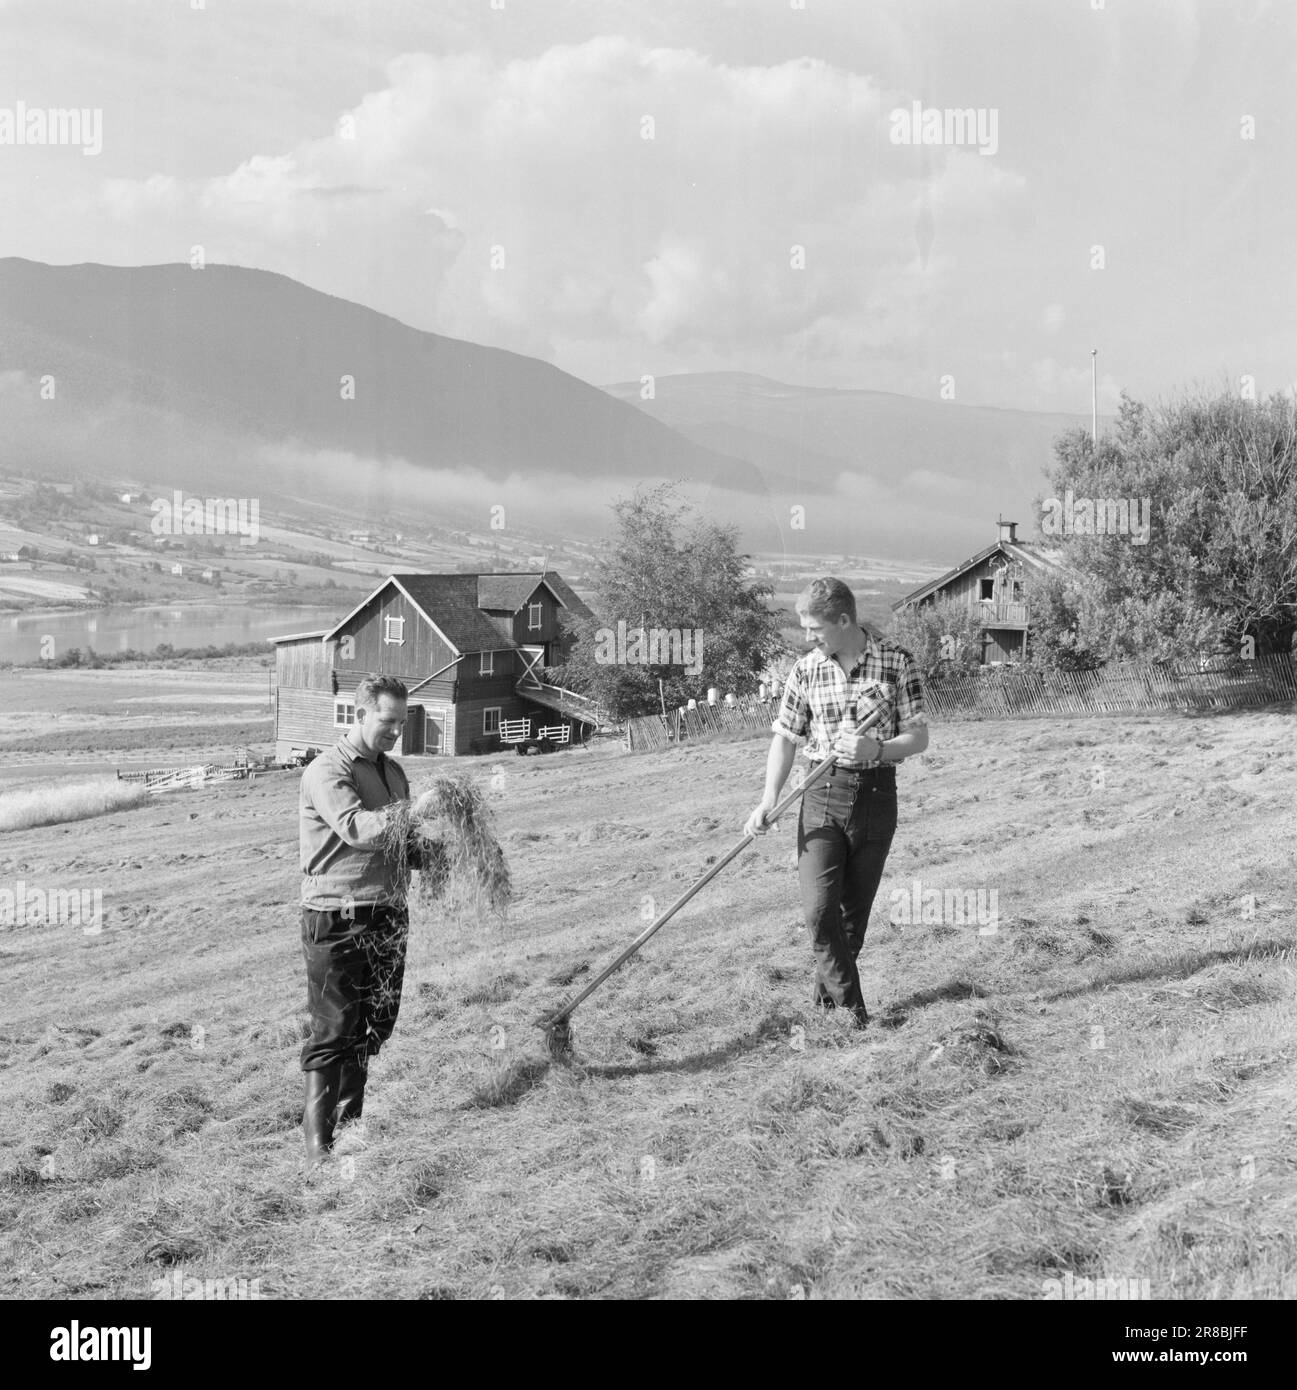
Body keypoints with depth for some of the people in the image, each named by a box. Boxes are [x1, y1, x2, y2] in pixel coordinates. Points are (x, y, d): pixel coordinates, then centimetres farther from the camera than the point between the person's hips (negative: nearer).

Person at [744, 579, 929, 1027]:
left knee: (855, 911, 7)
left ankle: (826, 996, 24)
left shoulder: (897, 662, -4)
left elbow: (919, 737, -4)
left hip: (876, 796, -1)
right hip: (822, 794, 1)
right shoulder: (806, 670, 2)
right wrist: (768, 800, -7)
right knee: (819, 909, -13)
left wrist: (877, 748, -23)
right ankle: (851, 1006, -2)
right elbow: (786, 738, 5)